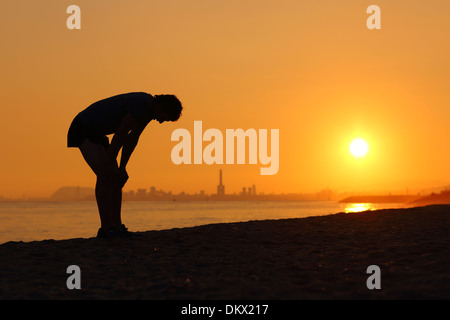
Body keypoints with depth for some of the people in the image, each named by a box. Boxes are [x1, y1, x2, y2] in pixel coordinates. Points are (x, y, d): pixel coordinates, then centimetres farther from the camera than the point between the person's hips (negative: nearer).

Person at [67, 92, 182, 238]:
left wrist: (122, 168, 5)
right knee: (105, 174, -19)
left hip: (96, 133, 10)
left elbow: (132, 139, 9)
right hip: (83, 129, -10)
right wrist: (110, 163, -19)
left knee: (115, 177, 2)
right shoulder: (143, 104, -26)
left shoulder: (150, 108, 4)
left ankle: (117, 226, 3)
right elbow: (120, 133, -25)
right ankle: (106, 228, -19)